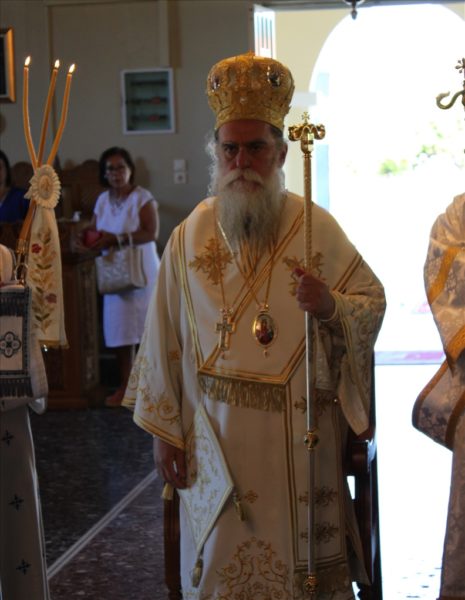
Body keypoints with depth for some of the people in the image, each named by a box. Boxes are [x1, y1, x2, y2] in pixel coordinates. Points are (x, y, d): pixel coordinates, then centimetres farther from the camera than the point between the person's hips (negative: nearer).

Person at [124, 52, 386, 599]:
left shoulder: (316, 228, -1)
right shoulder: (190, 236, 2)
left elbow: (373, 302, 1)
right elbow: (163, 338, 3)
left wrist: (330, 307, -21)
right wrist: (162, 431, 1)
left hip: (299, 438, -1)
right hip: (216, 441, 1)